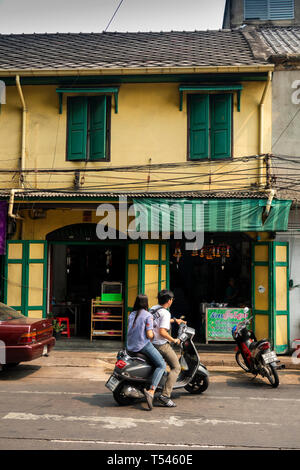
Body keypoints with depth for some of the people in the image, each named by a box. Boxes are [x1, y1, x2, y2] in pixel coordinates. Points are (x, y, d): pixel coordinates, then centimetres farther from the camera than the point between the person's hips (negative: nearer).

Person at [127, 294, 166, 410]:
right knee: (162, 365, -8)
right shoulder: (148, 315, -7)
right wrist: (153, 335, 10)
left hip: (131, 346, 8)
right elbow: (149, 335, -12)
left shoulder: (131, 315, 12)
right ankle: (151, 391, -28)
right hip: (143, 345, -8)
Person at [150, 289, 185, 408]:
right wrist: (174, 340, -11)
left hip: (151, 343, 9)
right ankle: (165, 395, -13)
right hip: (161, 345, -9)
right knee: (176, 368, -3)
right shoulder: (165, 313, -17)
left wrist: (174, 320, 35)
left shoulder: (153, 308, 9)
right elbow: (162, 332, -25)